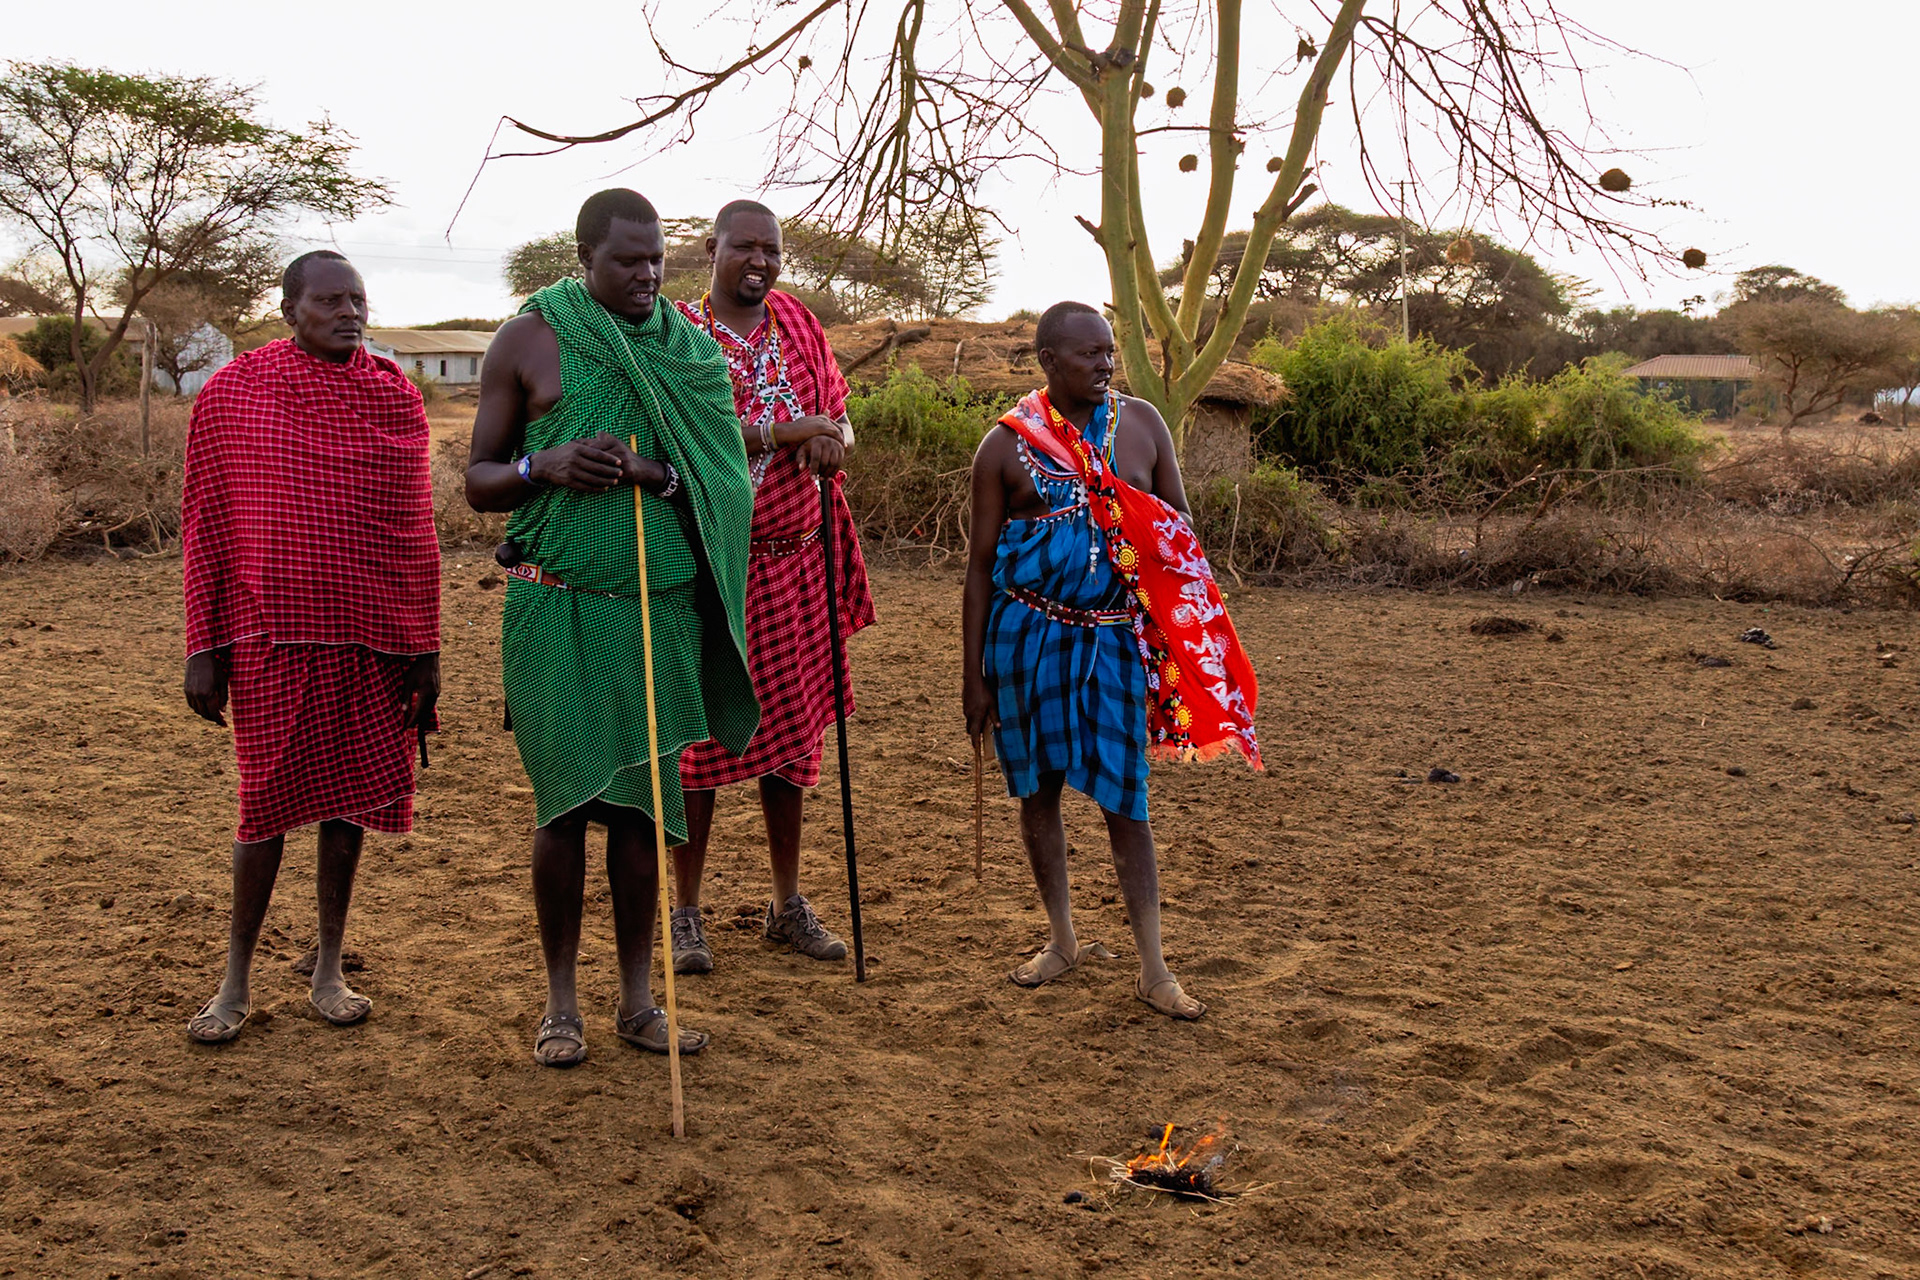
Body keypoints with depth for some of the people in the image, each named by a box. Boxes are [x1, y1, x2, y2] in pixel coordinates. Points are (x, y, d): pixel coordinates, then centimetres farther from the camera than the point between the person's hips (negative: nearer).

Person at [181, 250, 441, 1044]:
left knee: (347, 796, 8)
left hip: (371, 635, 2)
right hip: (270, 635, -2)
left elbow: (416, 535, 7)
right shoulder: (231, 394, 1)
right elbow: (203, 528, 2)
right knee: (269, 799, 3)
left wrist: (426, 650, 4)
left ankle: (329, 970, 22)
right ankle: (236, 981, 17)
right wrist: (202, 646, -2)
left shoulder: (395, 398, 5)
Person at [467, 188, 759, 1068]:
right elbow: (477, 484, 5)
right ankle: (561, 1001, 13)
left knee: (642, 799, 5)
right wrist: (546, 466, -16)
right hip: (557, 604, -2)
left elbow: (719, 479, 7)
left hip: (662, 602, 3)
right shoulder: (529, 341, 2)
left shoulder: (687, 345, 9)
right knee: (566, 800, -1)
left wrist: (661, 476, -14)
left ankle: (639, 997, 16)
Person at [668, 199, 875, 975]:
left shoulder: (798, 325, 12)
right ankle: (685, 912, 9)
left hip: (794, 562, 5)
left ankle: (788, 904, 22)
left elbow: (838, 412, 14)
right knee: (701, 730, -2)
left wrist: (835, 438, -10)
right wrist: (782, 430, -20)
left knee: (790, 728, 10)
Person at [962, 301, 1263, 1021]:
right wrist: (975, 674, -1)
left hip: (1115, 639, 0)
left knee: (1123, 797, 1)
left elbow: (1180, 529, 10)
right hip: (1028, 636, 0)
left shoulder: (1141, 423, 4)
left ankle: (1152, 968, 8)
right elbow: (981, 563, 2)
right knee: (1037, 787, 9)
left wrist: (1187, 635, -1)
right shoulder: (1006, 445, -1)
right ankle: (1061, 940, 27)